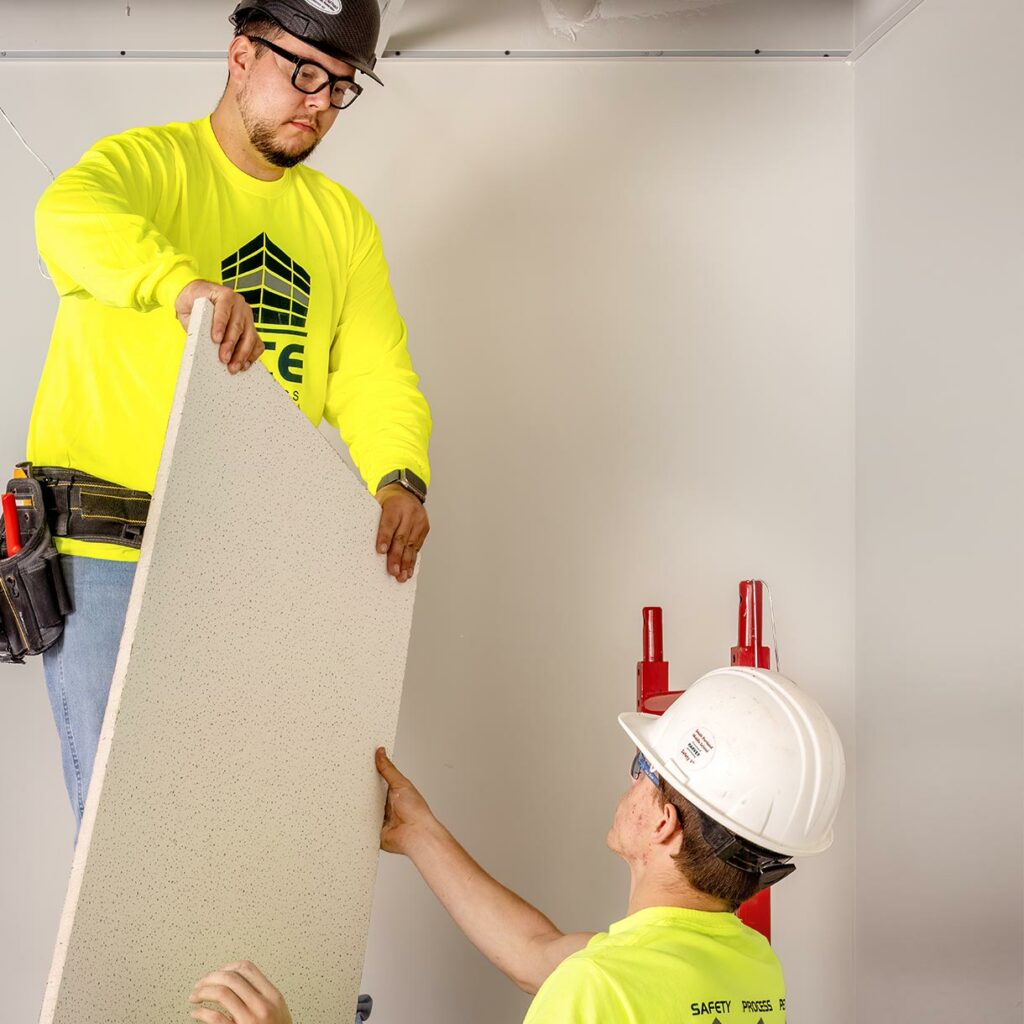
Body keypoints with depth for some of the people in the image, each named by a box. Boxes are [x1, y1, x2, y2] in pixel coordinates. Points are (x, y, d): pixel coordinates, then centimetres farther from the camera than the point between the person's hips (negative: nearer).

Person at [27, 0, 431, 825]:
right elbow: (70, 216, -26)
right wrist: (186, 284, -45)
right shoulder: (151, 162, -2)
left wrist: (399, 480, -14)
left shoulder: (343, 221, 14)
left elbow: (376, 375, 5)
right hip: (109, 548, -5)